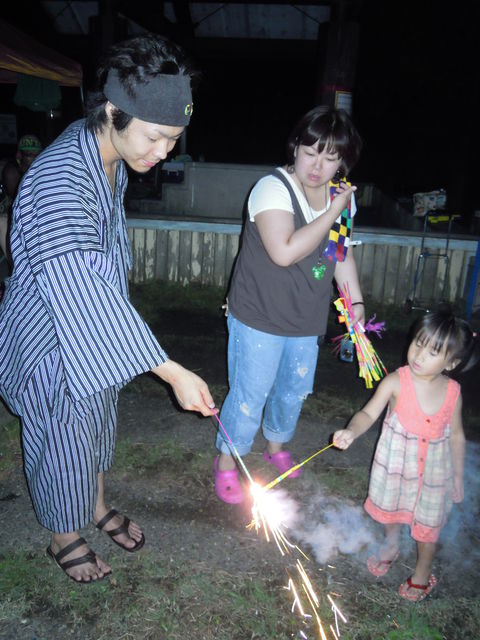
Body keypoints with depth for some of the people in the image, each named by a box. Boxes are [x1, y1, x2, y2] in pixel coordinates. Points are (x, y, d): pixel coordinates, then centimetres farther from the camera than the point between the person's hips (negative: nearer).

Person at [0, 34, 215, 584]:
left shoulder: (110, 153, -5)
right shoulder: (59, 180, -34)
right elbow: (82, 297, -39)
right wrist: (173, 373, -39)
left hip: (97, 331, 8)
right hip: (53, 339, -8)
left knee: (98, 421, 25)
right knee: (63, 439, 12)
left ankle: (97, 507, 51)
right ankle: (63, 538, 41)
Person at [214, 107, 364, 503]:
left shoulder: (343, 195, 3)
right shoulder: (273, 188, -19)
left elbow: (343, 252, 14)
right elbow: (285, 252, -33)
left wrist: (356, 302, 8)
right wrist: (333, 213, -25)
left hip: (307, 321, 7)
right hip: (260, 317, -6)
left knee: (295, 389, 21)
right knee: (250, 394, 4)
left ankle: (276, 447, 48)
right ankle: (227, 460, 30)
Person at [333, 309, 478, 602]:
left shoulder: (452, 391, -14)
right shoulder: (396, 382, -21)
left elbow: (456, 435, -2)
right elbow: (369, 413, -21)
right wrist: (351, 432, -41)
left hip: (433, 469, 1)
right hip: (395, 463, 0)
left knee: (428, 522, 15)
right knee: (391, 506, 22)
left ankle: (423, 572, 44)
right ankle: (391, 545, 55)